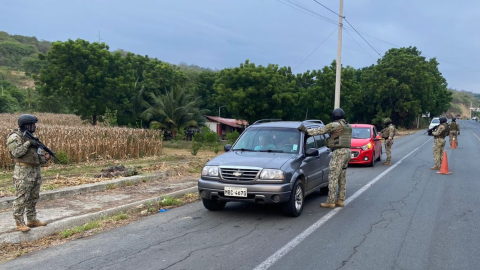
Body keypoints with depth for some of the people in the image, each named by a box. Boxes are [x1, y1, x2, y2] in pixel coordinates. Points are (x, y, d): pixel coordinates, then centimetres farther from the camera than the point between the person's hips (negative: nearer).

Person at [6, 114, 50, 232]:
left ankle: (32, 219, 24)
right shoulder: (14, 137, -10)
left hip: (36, 170, 8)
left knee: (33, 198, 14)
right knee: (21, 198, -3)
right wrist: (28, 143, -20)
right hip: (23, 171, -8)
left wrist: (45, 157, 0)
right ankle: (19, 223, 3)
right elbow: (16, 153, -23)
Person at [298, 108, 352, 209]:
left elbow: (321, 130, -15)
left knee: (333, 177, -7)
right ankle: (340, 200, 18)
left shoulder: (335, 125, -11)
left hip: (339, 152, -9)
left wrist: (307, 130, -13)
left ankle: (330, 201, -6)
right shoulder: (348, 126, 16)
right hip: (347, 152, 9)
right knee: (342, 178, 13)